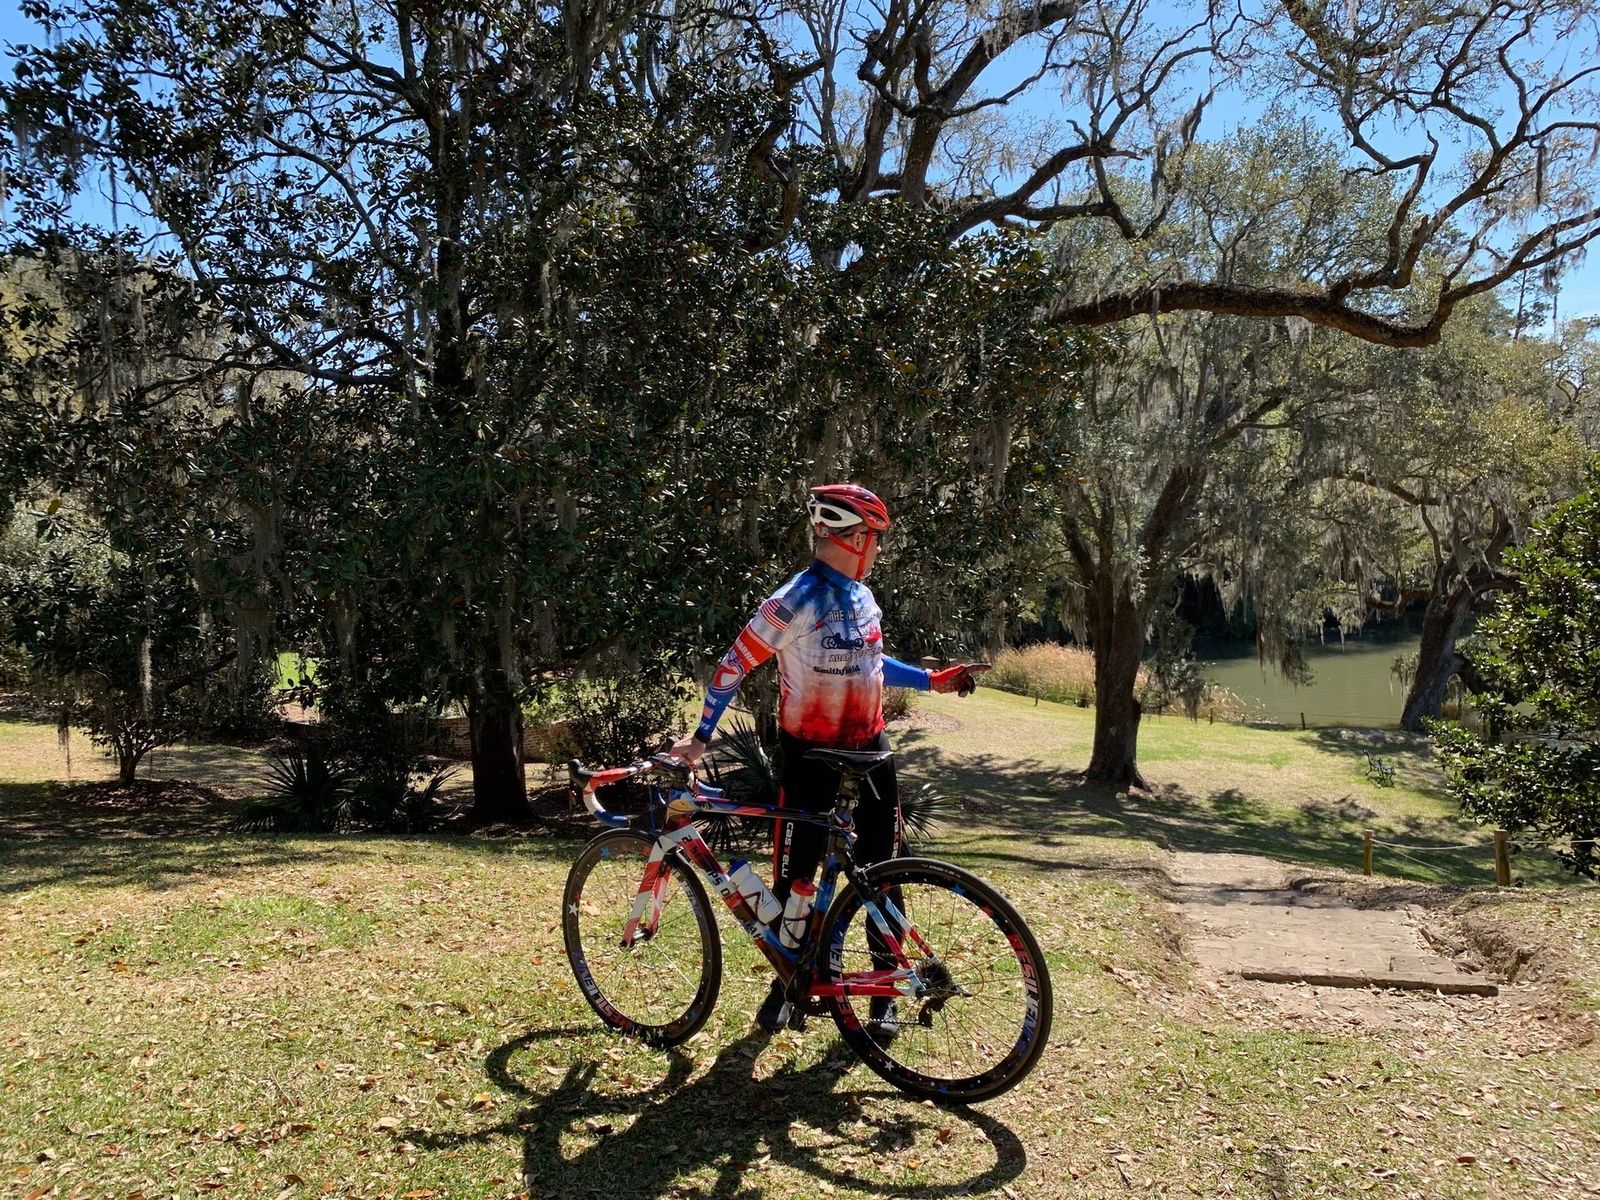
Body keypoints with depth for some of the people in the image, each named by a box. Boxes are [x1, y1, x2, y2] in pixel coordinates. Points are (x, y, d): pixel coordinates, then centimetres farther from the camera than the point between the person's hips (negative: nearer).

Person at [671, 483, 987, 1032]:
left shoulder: (861, 596, 5)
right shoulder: (796, 600, -19)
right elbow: (734, 665, -15)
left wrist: (933, 680, 12)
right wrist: (701, 737, -13)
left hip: (869, 749, 6)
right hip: (811, 755, -6)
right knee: (795, 875, 4)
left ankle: (885, 990, 18)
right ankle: (786, 983, 24)